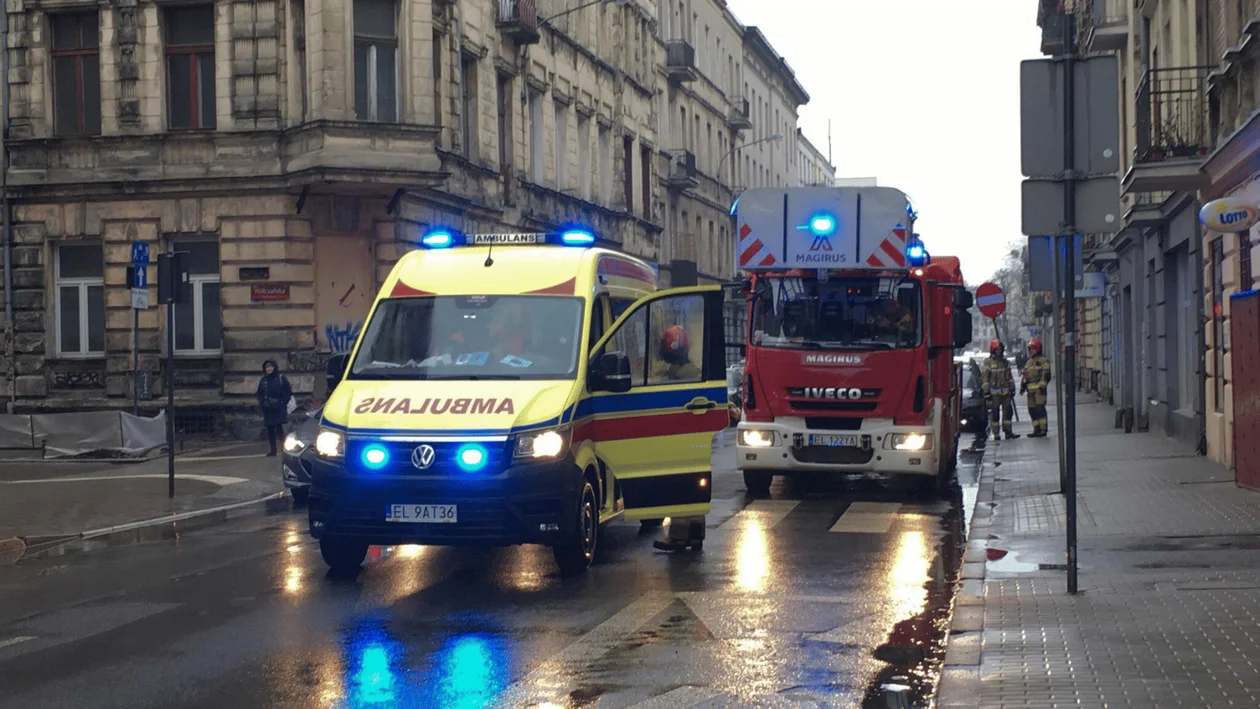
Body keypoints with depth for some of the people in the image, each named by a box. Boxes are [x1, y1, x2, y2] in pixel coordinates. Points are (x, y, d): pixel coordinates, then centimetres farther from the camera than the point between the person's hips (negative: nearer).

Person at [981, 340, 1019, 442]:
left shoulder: (1005, 362, 13)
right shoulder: (988, 363, -5)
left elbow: (1009, 376, 20)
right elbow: (984, 377, -7)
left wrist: (1012, 388, 15)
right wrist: (986, 391, -11)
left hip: (1005, 391, 6)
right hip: (994, 392, -6)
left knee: (1008, 411, 5)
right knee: (994, 413, -3)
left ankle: (1008, 431, 13)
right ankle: (996, 434, 2)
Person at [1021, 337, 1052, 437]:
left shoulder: (1044, 360, -3)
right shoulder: (1028, 362, 23)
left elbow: (1046, 374, -12)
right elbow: (1025, 376, 27)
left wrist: (1042, 385, -20)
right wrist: (1022, 386, 19)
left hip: (1039, 389, -8)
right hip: (1030, 389, 8)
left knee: (1040, 408, -14)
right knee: (1032, 410, 7)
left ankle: (1043, 429, -12)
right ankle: (1036, 429, 13)